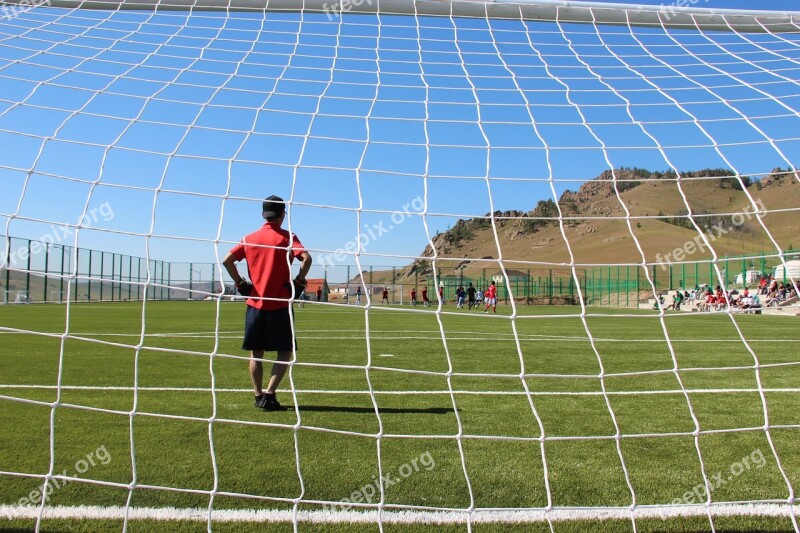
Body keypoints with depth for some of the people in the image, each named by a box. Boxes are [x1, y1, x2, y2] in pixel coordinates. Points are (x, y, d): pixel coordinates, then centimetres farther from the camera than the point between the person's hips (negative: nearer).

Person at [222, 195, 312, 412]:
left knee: (256, 353, 13)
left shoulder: (250, 238, 8)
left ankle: (258, 396, 16)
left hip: (255, 303, 4)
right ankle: (269, 395, -4)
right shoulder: (287, 237, -3)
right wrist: (298, 282, -9)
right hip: (280, 304, -4)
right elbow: (306, 258, -18)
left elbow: (227, 260, 1)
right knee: (285, 352, 5)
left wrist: (240, 283, 6)